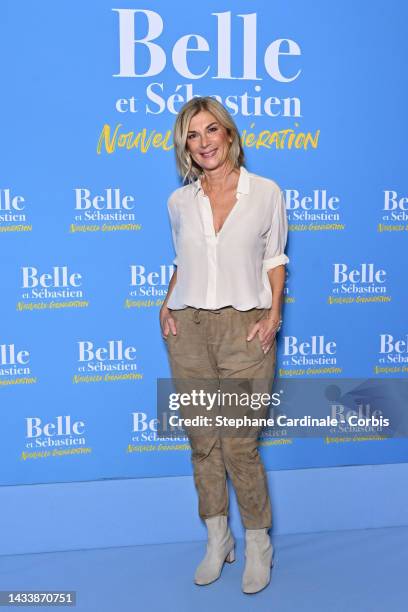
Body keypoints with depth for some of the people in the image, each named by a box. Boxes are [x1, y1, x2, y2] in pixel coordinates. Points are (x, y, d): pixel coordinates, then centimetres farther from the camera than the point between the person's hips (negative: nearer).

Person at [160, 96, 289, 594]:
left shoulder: (265, 192, 1)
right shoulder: (179, 202, 8)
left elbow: (274, 258, 7)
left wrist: (273, 312, -6)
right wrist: (166, 306, 3)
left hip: (245, 328, -3)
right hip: (188, 329, 3)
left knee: (239, 445, -3)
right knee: (202, 441, 9)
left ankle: (257, 544, 21)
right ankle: (217, 539, 28)